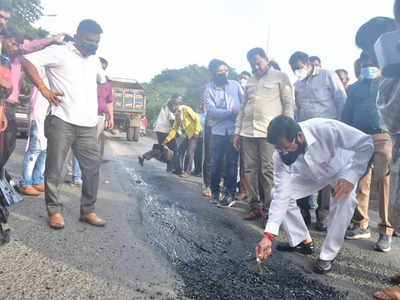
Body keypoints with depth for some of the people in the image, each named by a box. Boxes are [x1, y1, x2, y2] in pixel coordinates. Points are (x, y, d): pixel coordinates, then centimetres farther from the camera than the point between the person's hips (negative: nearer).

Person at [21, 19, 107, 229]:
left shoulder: (94, 59, 19)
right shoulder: (59, 52, 0)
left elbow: (102, 80, 36)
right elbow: (27, 61, -7)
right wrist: (43, 89, -13)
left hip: (88, 125, 6)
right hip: (62, 122, -5)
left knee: (92, 167, 4)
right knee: (54, 168, 0)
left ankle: (87, 211, 16)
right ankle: (54, 211, 15)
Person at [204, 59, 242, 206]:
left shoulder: (235, 85, 5)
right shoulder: (209, 90, 2)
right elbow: (211, 111, -10)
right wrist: (232, 112, -18)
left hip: (234, 131, 0)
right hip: (218, 131, 0)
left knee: (231, 163, 3)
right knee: (215, 163, 7)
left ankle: (230, 193, 14)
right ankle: (214, 191, 24)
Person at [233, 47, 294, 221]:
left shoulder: (280, 77, 6)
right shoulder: (250, 81, 21)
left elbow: (288, 104, 0)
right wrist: (237, 132, 15)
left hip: (270, 132, -5)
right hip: (248, 132, 5)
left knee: (268, 171, -8)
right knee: (250, 170, 4)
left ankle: (271, 208, -1)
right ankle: (255, 206, 13)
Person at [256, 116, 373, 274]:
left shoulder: (326, 129, -41)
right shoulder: (280, 155, -29)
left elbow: (366, 143, -30)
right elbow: (281, 194, -26)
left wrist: (350, 177, -43)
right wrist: (268, 236, -31)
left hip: (341, 168, -3)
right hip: (312, 175, 4)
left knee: (345, 199, -33)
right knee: (276, 192, -11)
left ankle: (327, 255, -14)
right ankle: (301, 241, 8)